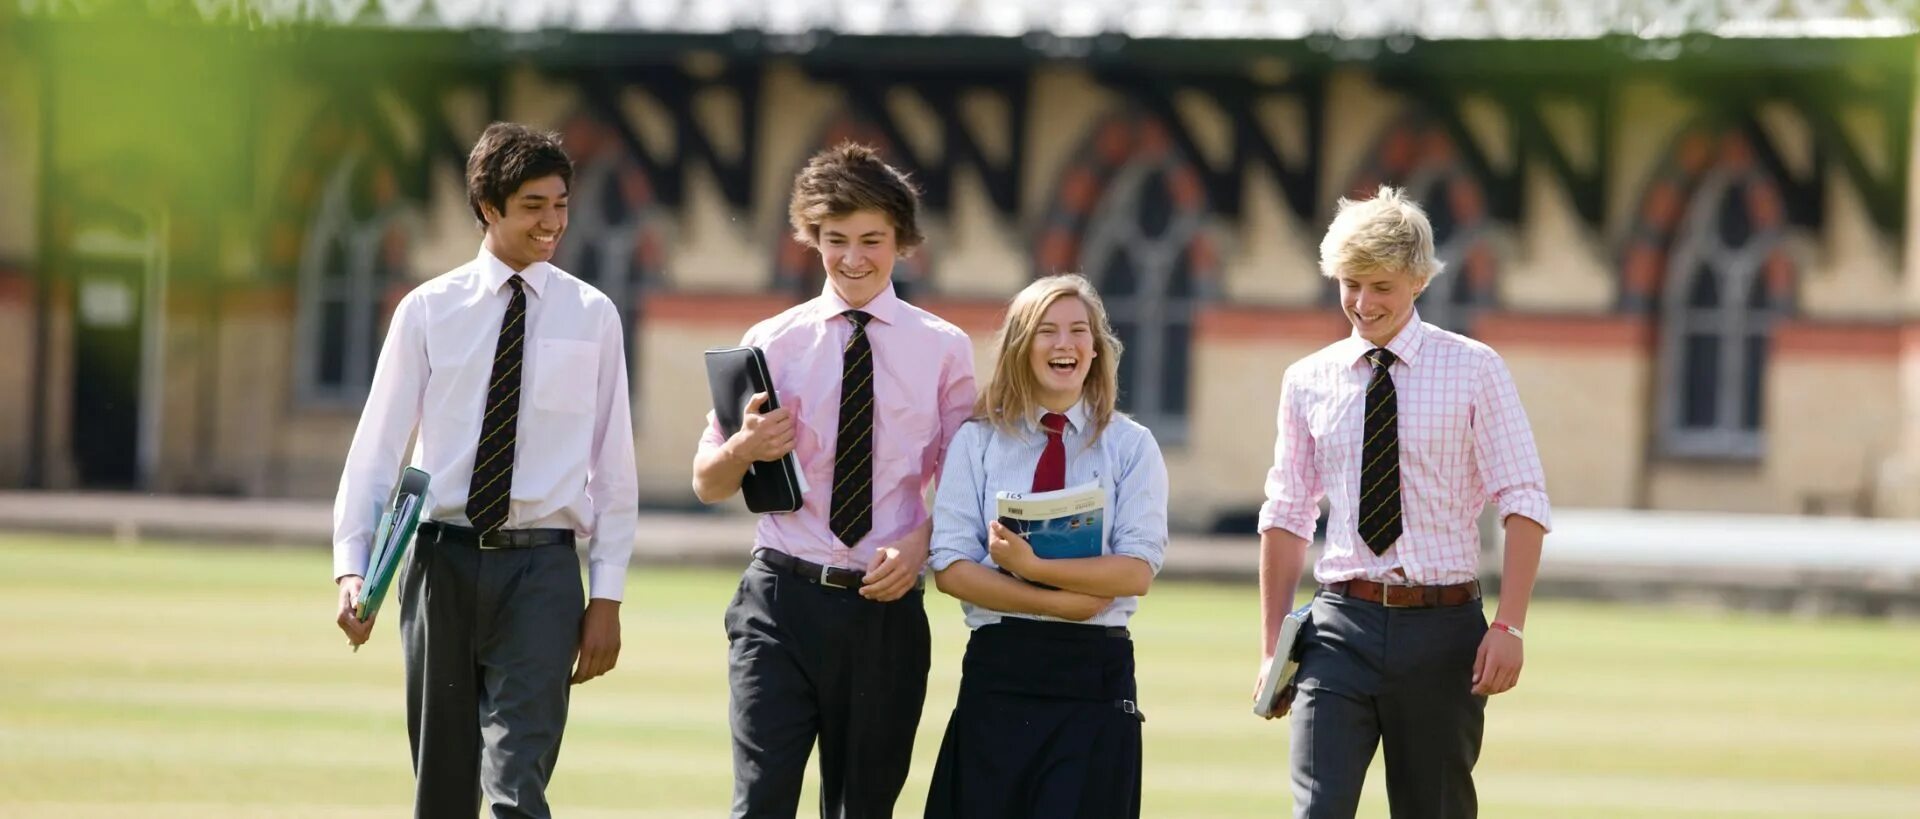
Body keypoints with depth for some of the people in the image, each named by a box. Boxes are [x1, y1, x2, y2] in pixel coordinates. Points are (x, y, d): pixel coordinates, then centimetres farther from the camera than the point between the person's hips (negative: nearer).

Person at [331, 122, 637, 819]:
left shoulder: (592, 317, 4)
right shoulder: (428, 311, 3)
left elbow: (613, 466, 5)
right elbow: (377, 446, 1)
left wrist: (607, 597, 1)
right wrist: (351, 567, -10)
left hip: (540, 569, -1)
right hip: (442, 559, 1)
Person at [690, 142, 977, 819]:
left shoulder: (943, 350, 3)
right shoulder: (773, 344, 4)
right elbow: (708, 484, 8)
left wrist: (921, 541, -13)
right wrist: (746, 447, -14)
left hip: (886, 605, 1)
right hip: (783, 601, -1)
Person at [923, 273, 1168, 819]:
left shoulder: (1130, 446, 7)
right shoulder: (978, 441, 8)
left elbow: (1137, 570, -6)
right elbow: (951, 567, -2)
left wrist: (1034, 567, -17)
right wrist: (1058, 602, -13)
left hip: (1095, 672, -1)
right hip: (998, 667, 1)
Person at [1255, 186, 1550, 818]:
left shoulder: (1473, 371, -1)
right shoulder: (1309, 381, 8)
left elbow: (1523, 505, -5)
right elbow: (1286, 517, 13)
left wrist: (1509, 628, -14)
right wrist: (1272, 646, 10)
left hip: (1442, 627, -1)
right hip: (1341, 625, 1)